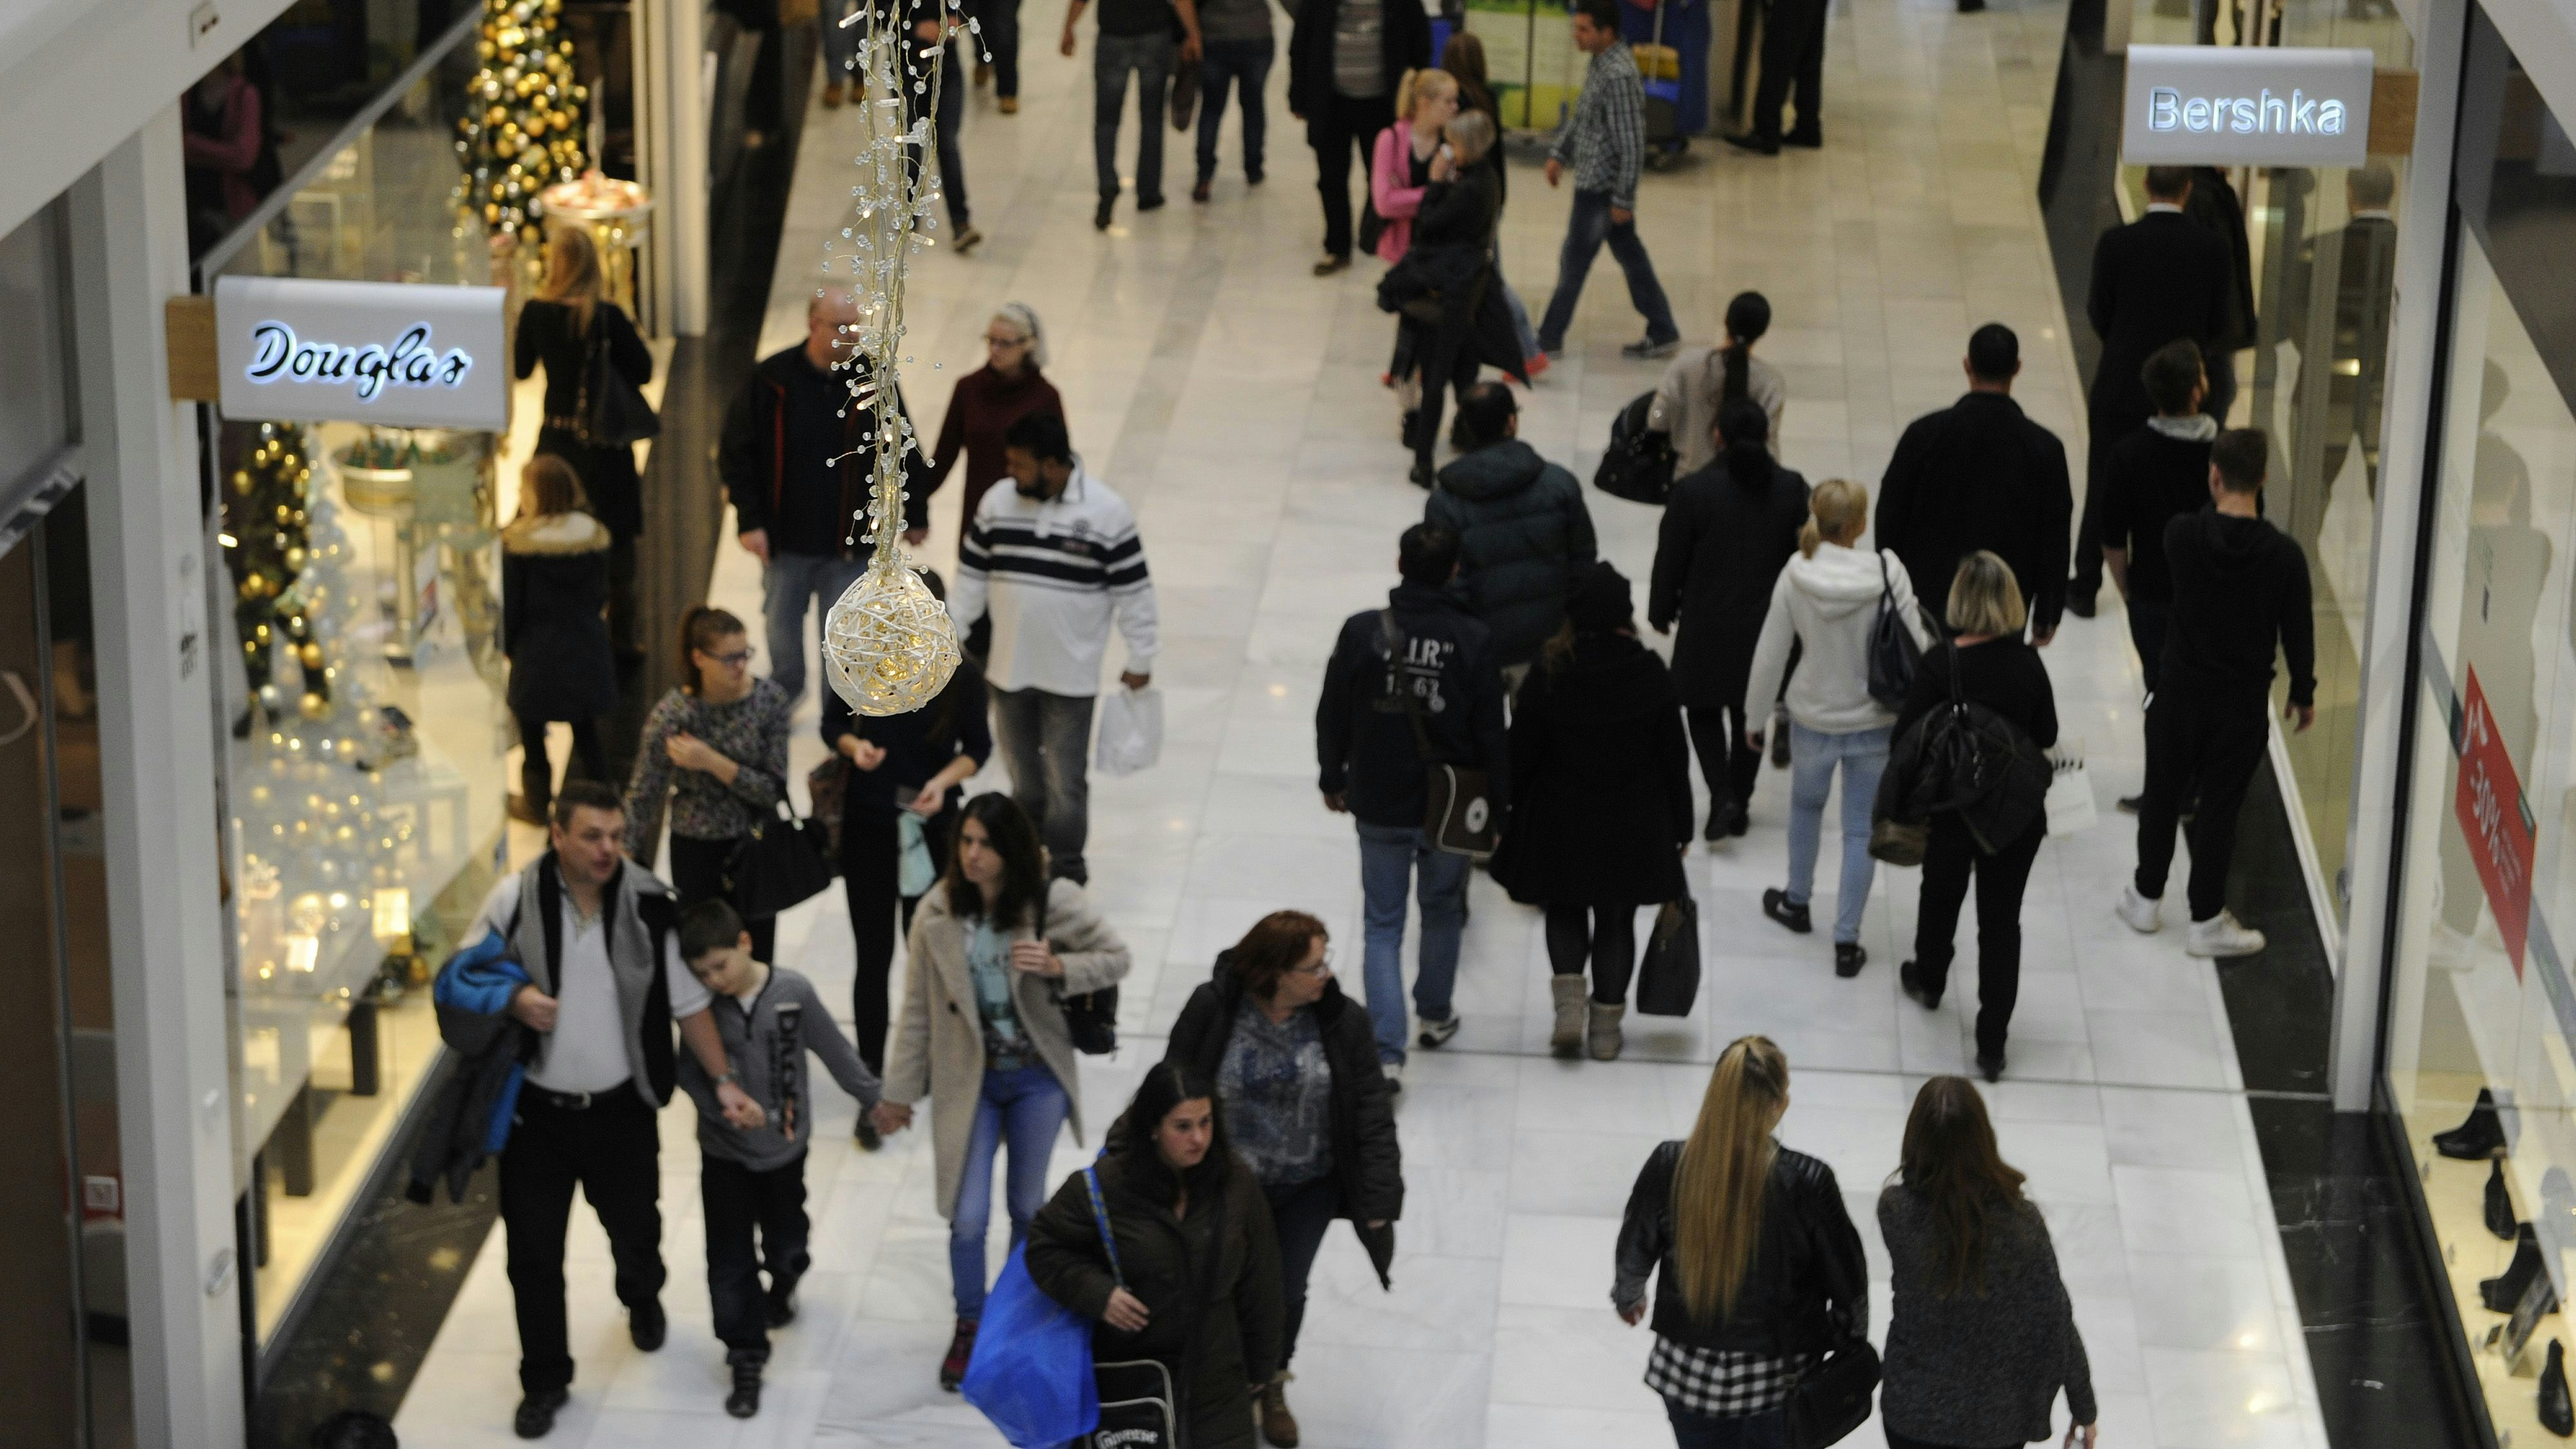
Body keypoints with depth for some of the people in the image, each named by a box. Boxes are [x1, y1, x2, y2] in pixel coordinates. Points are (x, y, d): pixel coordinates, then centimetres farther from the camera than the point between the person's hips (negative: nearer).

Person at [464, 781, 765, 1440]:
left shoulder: (647, 903, -11)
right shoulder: (516, 898, -14)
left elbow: (688, 1000, -1)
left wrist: (724, 1082, -6)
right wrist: (512, 999, -22)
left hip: (621, 1108, 1)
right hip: (535, 1111, -1)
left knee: (636, 1230, 20)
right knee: (534, 1254, 6)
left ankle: (643, 1300, 56)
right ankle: (545, 1382, 26)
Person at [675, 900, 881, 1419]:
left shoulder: (793, 991, -16)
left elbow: (834, 1050, -5)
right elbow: (689, 1072, -9)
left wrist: (875, 1098, 4)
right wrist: (722, 1109, -24)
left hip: (784, 1147, 0)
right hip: (724, 1153, 0)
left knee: (786, 1245, 19)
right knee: (730, 1261, 3)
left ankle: (783, 1281, 54)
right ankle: (746, 1359, 15)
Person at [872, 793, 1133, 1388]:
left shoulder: (1052, 902, -13)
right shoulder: (938, 913, -10)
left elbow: (1116, 958, -4)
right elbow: (918, 1008, -3)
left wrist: (1058, 966, -24)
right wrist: (899, 1091, 1)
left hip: (1037, 1080, 0)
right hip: (969, 1081, 0)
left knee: (1027, 1207, 16)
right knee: (968, 1217, -1)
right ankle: (969, 1326, 24)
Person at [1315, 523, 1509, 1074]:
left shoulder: (1362, 632, -12)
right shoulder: (1473, 640, -14)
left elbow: (1332, 716, -1)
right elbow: (1491, 733, -8)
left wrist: (1333, 780, 15)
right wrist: (1498, 805, 5)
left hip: (1379, 807, 0)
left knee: (1383, 926, 7)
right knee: (1443, 911, 24)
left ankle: (1386, 1050, -4)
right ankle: (1435, 1015, 42)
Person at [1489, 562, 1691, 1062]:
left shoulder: (1547, 677, -14)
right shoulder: (1651, 674, -12)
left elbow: (1521, 756, -6)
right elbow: (1674, 757, -3)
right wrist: (1681, 827, 8)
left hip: (1561, 824, 0)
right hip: (1634, 827, 0)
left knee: (1564, 910, 22)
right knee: (1617, 920, 15)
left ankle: (1569, 1001, 4)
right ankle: (1606, 1028, 21)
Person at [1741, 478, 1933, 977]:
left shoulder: (1796, 575, -15)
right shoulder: (1887, 571, -20)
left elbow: (1770, 652, -8)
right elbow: (1916, 643, -15)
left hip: (1812, 719, 2)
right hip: (1874, 722, -2)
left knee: (1806, 805, 29)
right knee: (1862, 831, 11)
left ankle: (1797, 902, 47)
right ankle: (1846, 941, 14)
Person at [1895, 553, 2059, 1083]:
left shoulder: (1941, 666, -20)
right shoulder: (2027, 664, -12)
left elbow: (1905, 739, -15)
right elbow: (2046, 736, 0)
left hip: (1951, 810, -1)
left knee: (1941, 897, 25)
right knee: (2001, 920, 9)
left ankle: (1929, 980, 52)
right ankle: (1992, 1043, 10)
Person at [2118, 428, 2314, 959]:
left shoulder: (2183, 535, -15)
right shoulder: (2284, 555, -15)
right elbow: (2298, 633, -4)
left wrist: (2218, 504, 8)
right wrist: (2303, 694, 11)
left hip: (2180, 695, 1)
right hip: (2243, 705, -1)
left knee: (2163, 796, 18)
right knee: (2219, 808, 9)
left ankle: (2145, 898, 32)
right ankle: (2207, 920, 17)